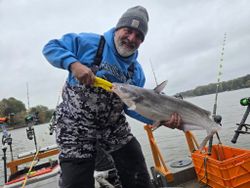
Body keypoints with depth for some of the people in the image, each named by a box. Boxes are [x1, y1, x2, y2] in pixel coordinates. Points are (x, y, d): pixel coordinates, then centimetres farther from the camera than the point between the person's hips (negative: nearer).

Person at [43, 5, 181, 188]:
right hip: (76, 126, -4)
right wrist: (73, 63, -25)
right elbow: (51, 47, -4)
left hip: (114, 127, 5)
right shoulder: (89, 42, -9)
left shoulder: (136, 72, 3)